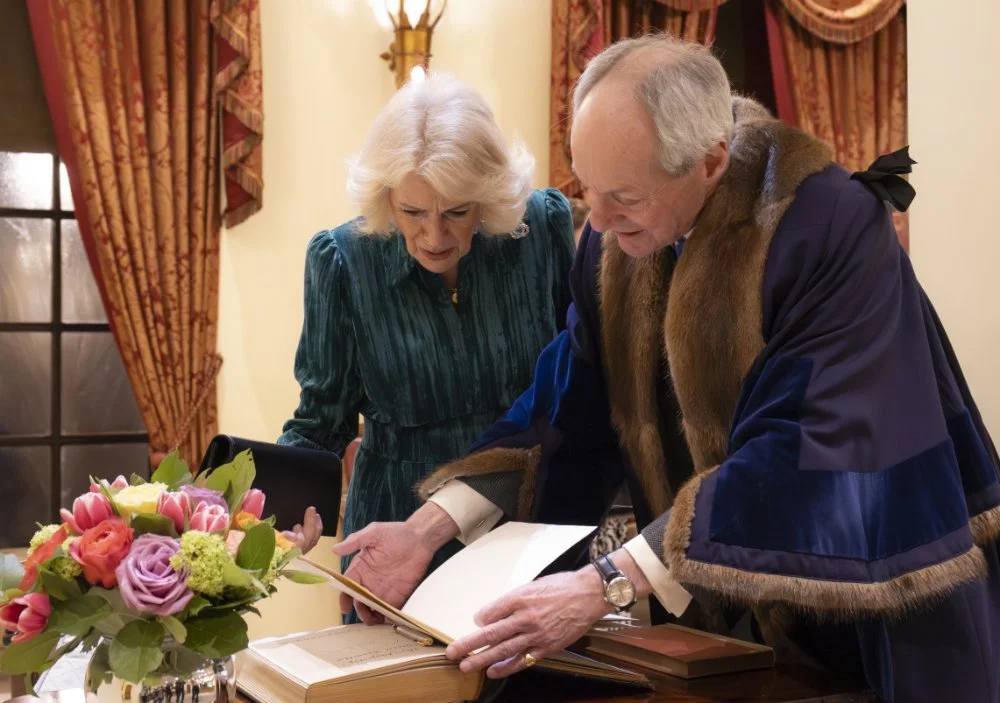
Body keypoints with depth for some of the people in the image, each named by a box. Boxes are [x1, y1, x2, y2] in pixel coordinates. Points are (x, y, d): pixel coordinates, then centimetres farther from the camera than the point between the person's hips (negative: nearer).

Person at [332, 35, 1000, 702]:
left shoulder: (831, 230, -27)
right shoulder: (618, 238, -7)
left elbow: (802, 458, -33)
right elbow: (563, 410, -3)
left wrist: (607, 585, -37)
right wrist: (429, 528, -14)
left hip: (858, 615, -5)